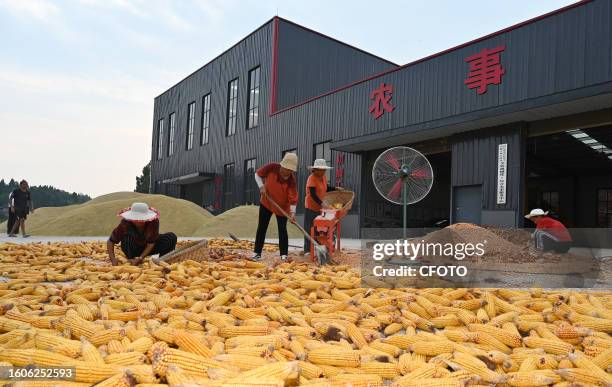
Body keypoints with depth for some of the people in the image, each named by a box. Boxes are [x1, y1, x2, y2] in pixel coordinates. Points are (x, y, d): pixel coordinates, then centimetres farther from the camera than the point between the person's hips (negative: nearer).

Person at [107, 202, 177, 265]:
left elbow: (151, 244, -26)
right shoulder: (125, 224, -28)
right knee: (128, 234, -33)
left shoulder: (153, 222, -29)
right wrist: (113, 259, -36)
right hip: (132, 250, 0)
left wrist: (141, 258, -38)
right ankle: (130, 261, -19)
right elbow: (110, 241, -23)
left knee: (171, 237, -21)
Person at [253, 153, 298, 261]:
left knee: (282, 230, -1)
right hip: (266, 203, 2)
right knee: (261, 228, 6)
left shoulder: (292, 180, -24)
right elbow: (258, 174, -4)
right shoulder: (271, 168, -20)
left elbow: (293, 198, -23)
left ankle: (284, 255, 7)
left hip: (283, 207, -2)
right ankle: (257, 253, 14)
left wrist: (292, 212, -34)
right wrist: (261, 186, -17)